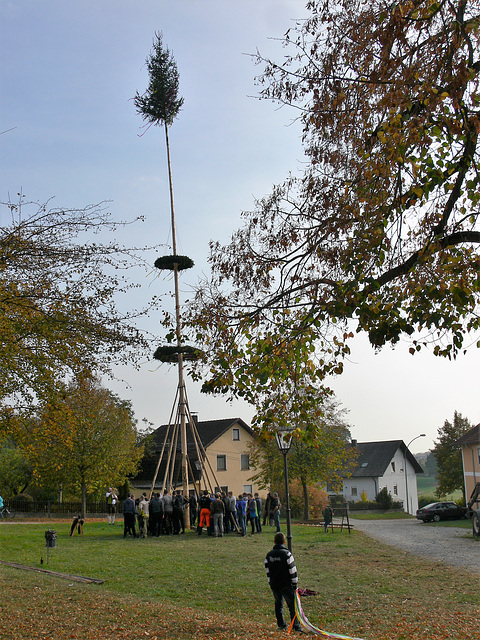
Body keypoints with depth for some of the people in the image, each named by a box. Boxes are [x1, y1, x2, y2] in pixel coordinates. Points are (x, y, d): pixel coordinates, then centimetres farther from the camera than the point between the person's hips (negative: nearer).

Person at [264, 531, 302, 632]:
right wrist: (295, 585, -2)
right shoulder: (286, 553, -11)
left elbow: (268, 572, 10)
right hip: (286, 585, -4)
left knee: (278, 604, 17)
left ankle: (281, 625, 20)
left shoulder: (269, 555, 3)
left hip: (274, 585, 4)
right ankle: (296, 626, 0)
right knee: (292, 605, 2)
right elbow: (292, 571, -10)